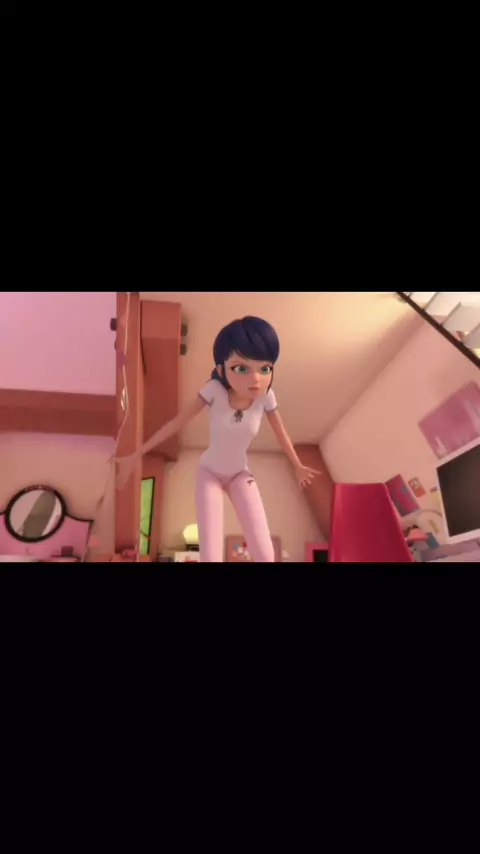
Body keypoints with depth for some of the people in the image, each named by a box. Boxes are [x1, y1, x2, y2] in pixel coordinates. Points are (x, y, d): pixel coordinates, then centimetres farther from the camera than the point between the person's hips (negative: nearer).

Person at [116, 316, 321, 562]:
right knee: (210, 556, -15)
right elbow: (177, 422, -19)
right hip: (209, 472, -1)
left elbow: (280, 433, -4)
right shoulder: (215, 389, -27)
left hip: (240, 474, 2)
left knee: (265, 555, -10)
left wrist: (298, 466, 12)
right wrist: (134, 457, -16)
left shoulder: (265, 396, -22)